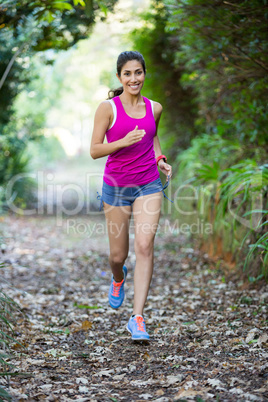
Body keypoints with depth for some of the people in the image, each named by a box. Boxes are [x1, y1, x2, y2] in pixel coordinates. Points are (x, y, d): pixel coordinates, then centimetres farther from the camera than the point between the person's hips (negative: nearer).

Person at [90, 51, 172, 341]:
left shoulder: (154, 108, 5)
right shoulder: (108, 108, -6)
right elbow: (94, 150, -7)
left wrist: (161, 159, 6)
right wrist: (123, 141, -23)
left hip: (149, 185, 2)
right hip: (116, 186, -2)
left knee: (144, 246, -14)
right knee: (118, 255, 7)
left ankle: (137, 318, -11)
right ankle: (118, 278, 46)